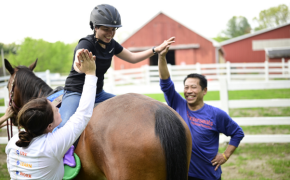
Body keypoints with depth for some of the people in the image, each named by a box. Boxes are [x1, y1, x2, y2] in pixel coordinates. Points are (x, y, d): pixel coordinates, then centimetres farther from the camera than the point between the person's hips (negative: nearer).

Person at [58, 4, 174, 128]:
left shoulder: (111, 44, 3)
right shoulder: (86, 44, -20)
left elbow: (132, 58, 15)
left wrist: (156, 50, 6)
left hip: (98, 94, 8)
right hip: (76, 93, -8)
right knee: (65, 126, -33)